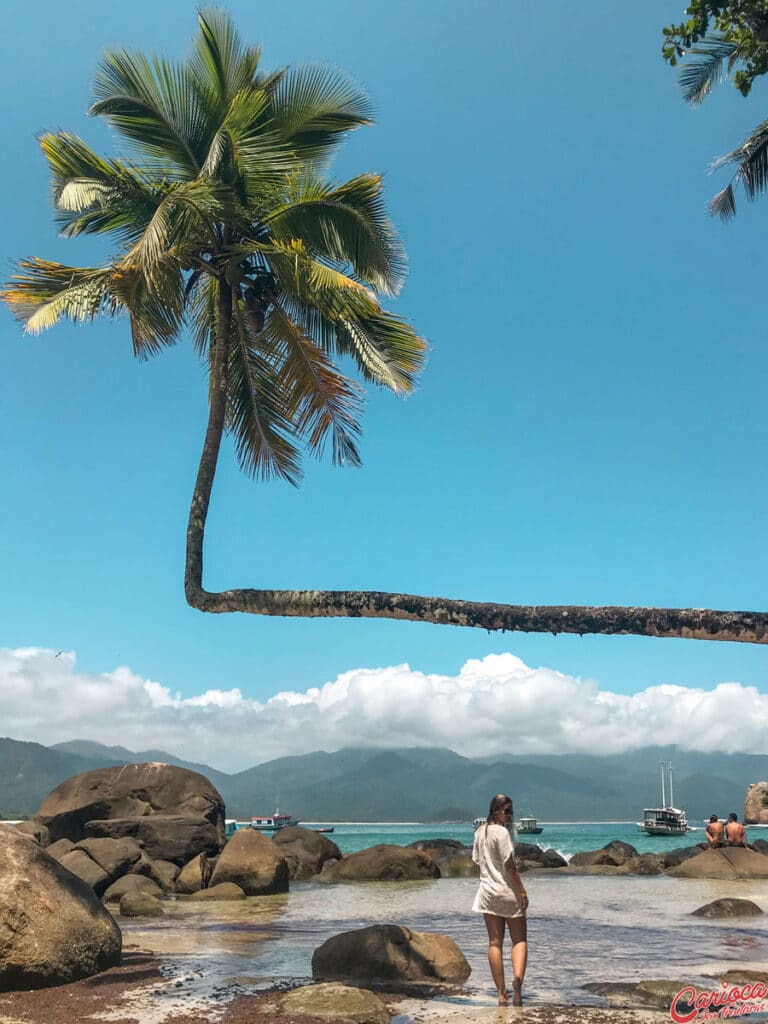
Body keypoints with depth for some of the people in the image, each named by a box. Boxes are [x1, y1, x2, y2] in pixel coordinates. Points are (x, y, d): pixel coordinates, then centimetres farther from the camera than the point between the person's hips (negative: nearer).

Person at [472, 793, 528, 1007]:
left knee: (495, 943, 7)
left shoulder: (479, 832, 8)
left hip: (488, 891, 6)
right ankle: (517, 977, -20)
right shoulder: (501, 832, -15)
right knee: (519, 940, 4)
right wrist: (522, 891, -10)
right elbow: (510, 866, -16)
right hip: (508, 892, -6)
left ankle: (502, 993, 8)